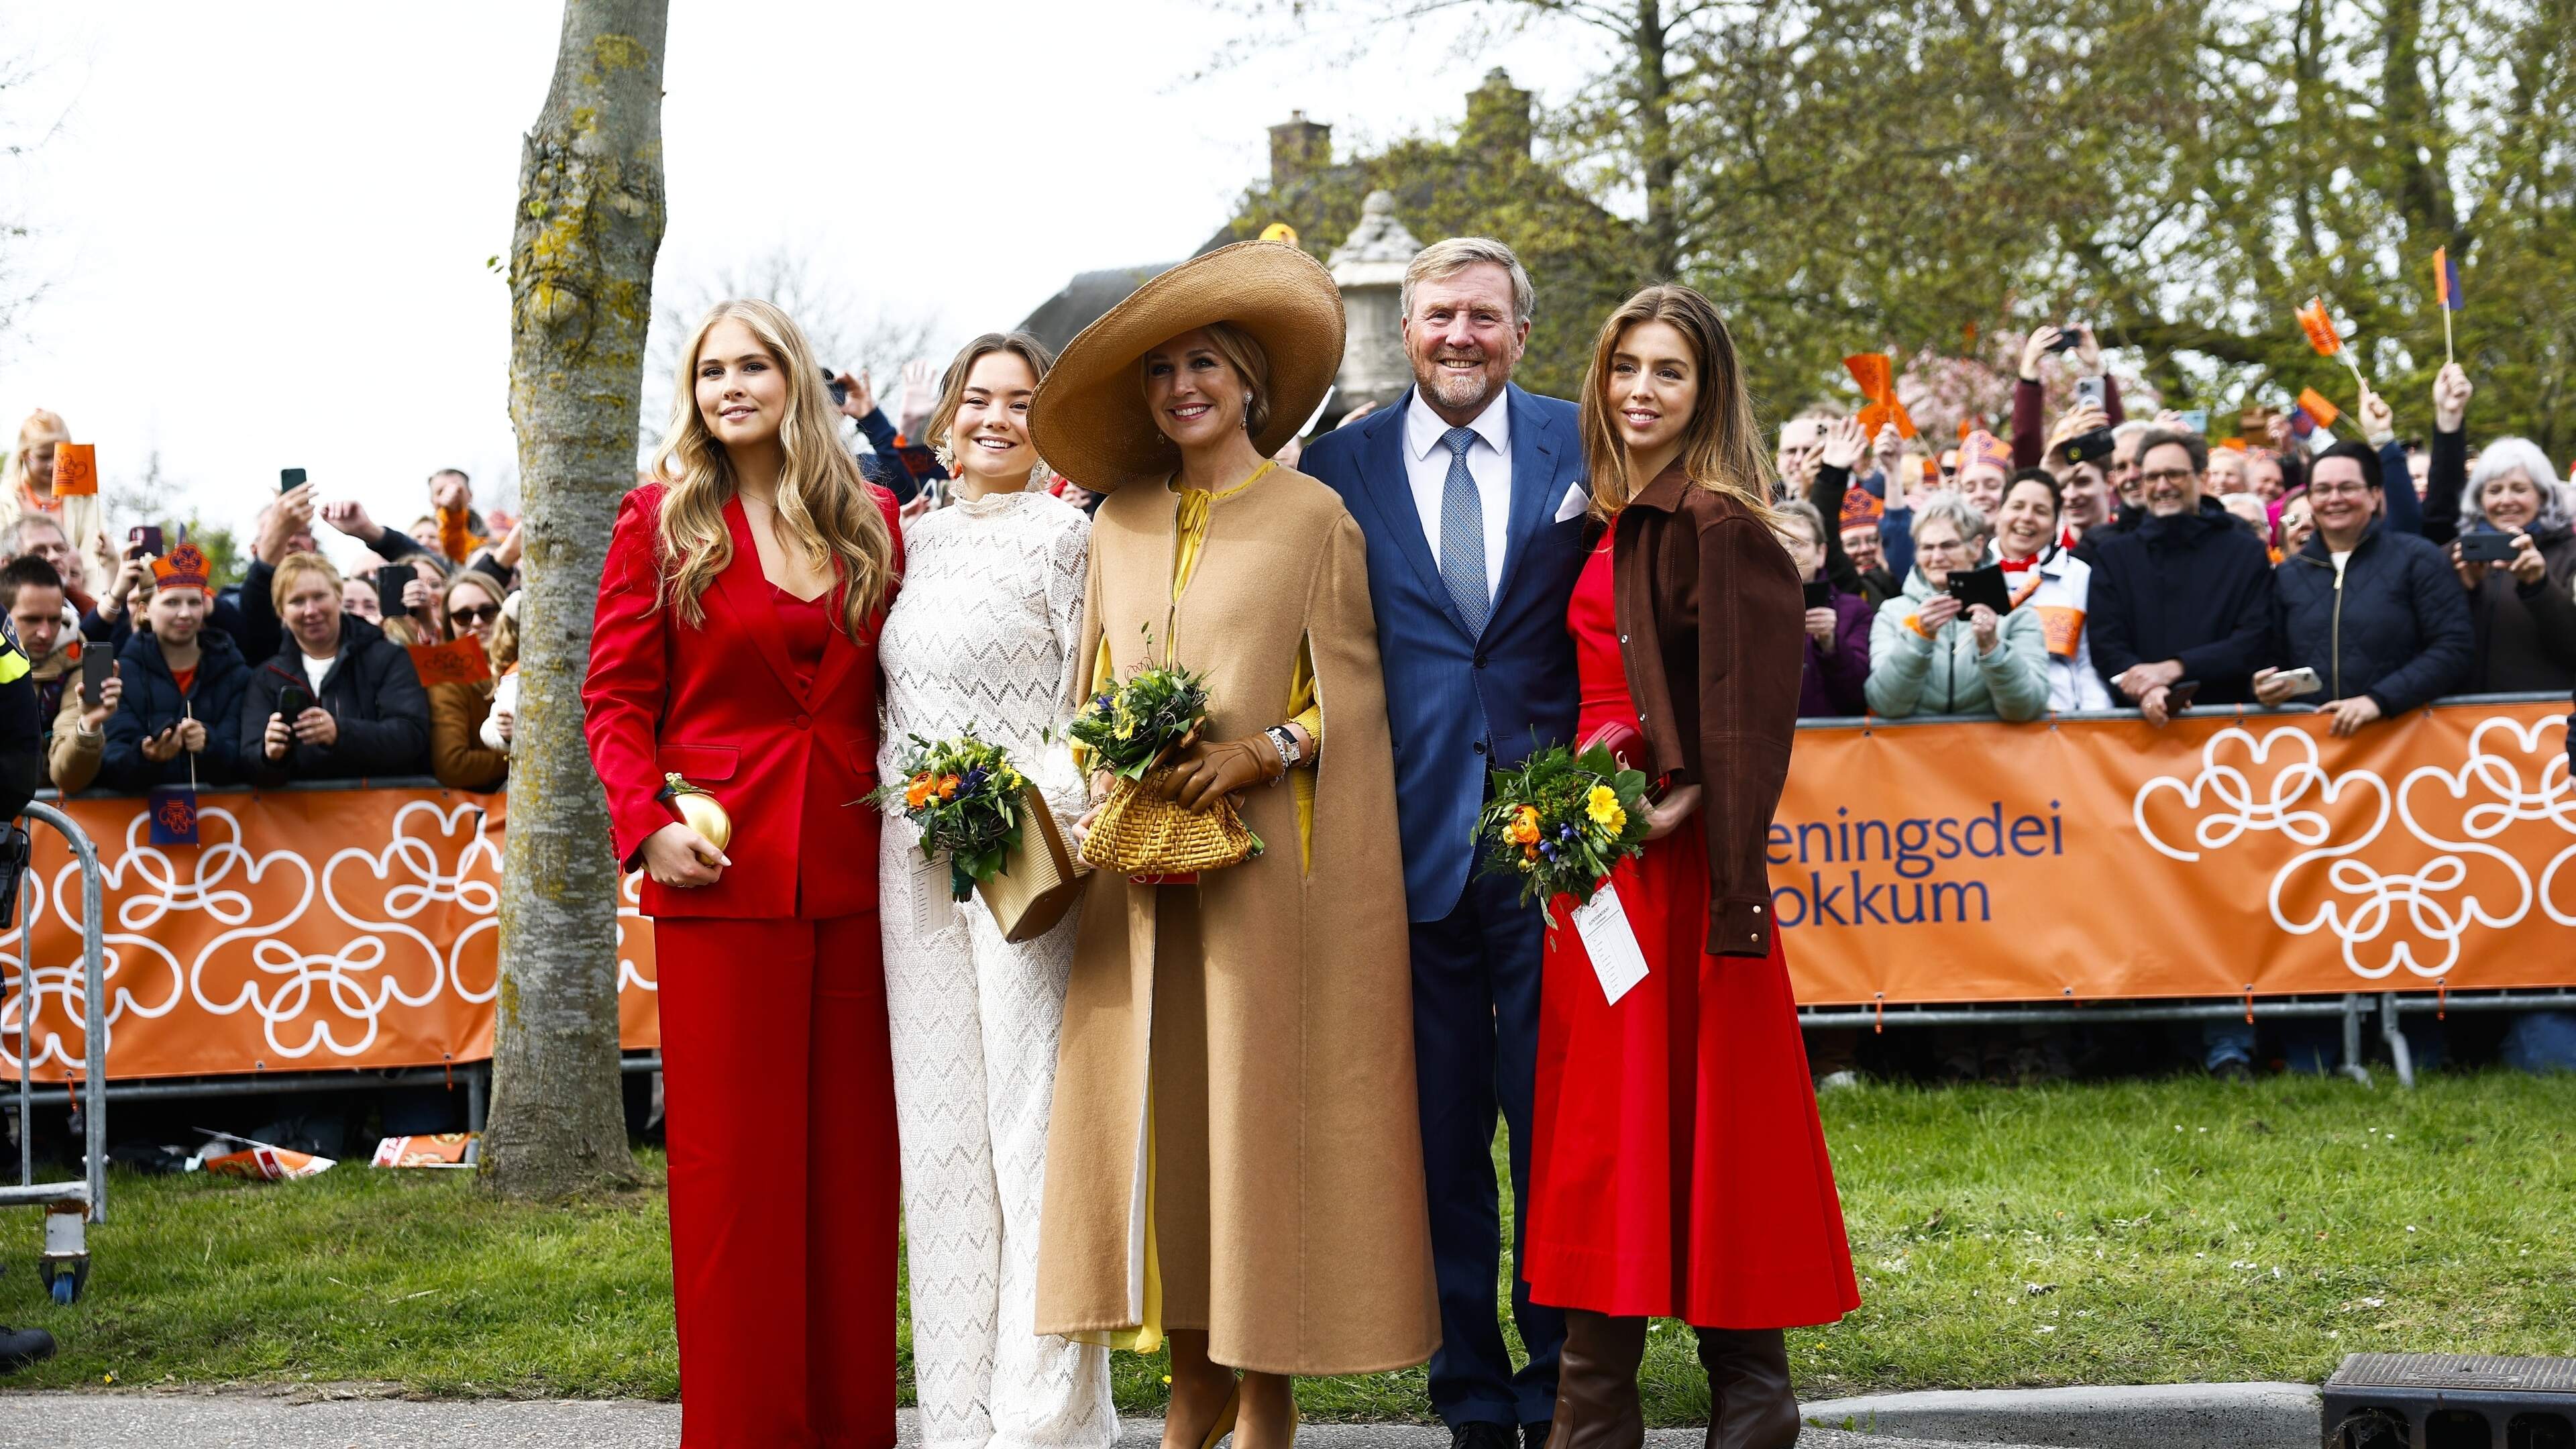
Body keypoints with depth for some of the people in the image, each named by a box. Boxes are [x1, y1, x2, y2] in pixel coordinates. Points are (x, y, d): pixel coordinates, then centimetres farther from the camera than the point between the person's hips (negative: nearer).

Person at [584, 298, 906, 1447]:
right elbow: (614, 699, 2)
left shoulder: (872, 523, 11)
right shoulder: (661, 522, 3)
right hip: (723, 874, -3)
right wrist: (648, 824, -11)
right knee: (731, 1159, -1)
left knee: (853, 1156, 6)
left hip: (855, 869, 3)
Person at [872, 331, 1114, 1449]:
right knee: (936, 1122, 8)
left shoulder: (1062, 538, -3)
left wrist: (1036, 810, -18)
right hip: (916, 862, 6)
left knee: (1031, 1113, -6)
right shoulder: (914, 542, 16)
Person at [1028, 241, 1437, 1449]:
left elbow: (1352, 695, -3)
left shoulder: (1313, 517, 0)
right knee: (1155, 1107, 3)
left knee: (1262, 1106, -4)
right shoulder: (1118, 525, 14)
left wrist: (1260, 753, -17)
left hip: (1268, 856, -4)